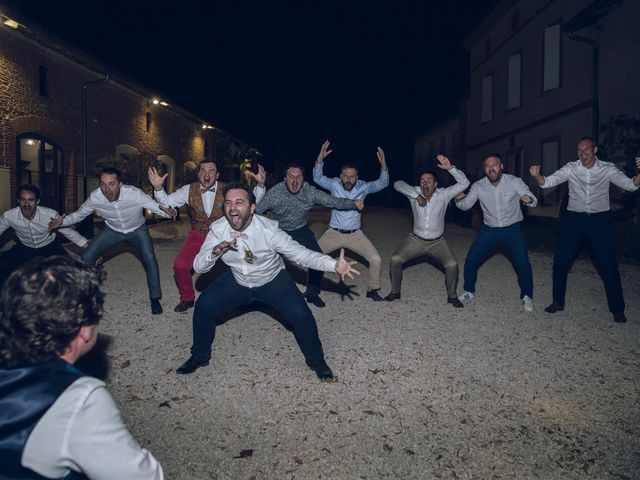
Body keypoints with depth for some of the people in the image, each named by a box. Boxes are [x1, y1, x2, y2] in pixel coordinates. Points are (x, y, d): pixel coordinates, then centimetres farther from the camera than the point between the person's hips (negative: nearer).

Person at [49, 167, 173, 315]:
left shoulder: (135, 194, -37)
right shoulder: (95, 197, -28)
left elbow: (159, 208, -33)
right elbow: (79, 214, -9)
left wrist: (167, 212, -57)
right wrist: (63, 221, -29)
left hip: (137, 229, -2)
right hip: (112, 230, 3)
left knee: (149, 258, -22)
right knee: (87, 257, -7)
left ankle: (155, 299, -1)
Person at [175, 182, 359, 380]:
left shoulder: (269, 230, -28)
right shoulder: (217, 230, -18)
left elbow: (301, 253, -27)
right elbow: (198, 266, -14)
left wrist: (334, 264, -42)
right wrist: (214, 252, -38)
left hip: (272, 280, -3)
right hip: (237, 280, 3)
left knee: (300, 314, -21)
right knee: (204, 306, -14)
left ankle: (316, 360, 9)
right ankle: (200, 356, 16)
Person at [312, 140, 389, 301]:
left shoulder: (363, 187, -7)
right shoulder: (334, 184, -8)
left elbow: (382, 184, -17)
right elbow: (317, 178, -20)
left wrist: (383, 165, -34)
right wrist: (320, 159, -36)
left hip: (355, 234, 0)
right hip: (333, 233, 0)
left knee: (376, 259, -10)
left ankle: (372, 290, 13)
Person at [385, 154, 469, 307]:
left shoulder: (443, 195, -12)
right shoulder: (415, 193, -10)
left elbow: (464, 183, -20)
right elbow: (398, 184, -24)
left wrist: (450, 168, -35)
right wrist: (417, 196, -31)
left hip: (437, 242, -1)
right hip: (416, 239, 1)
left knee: (452, 264, -21)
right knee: (395, 259, -13)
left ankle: (452, 296, 6)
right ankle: (395, 292, 9)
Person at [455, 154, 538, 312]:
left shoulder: (514, 182, -15)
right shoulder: (478, 186, -8)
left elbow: (533, 201, -16)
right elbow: (465, 205, -2)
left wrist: (529, 199, -42)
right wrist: (458, 200, -26)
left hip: (512, 229, -2)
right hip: (490, 229, 2)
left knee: (523, 263, -13)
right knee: (471, 260, -4)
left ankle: (526, 297, 11)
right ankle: (469, 291, 20)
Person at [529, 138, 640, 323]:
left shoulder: (608, 169, -6)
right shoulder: (571, 168, -5)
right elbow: (547, 182, -11)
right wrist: (536, 176, -34)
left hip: (600, 219, -1)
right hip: (574, 219, 1)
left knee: (608, 264, -1)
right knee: (560, 260, 1)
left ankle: (617, 309, 14)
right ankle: (558, 301, 17)